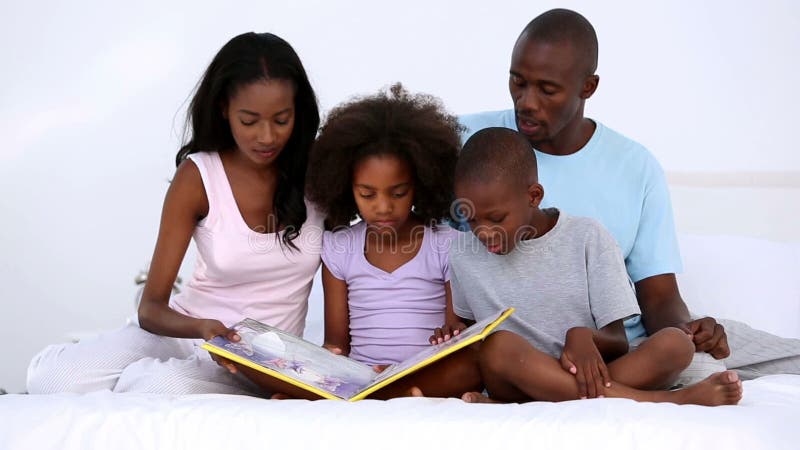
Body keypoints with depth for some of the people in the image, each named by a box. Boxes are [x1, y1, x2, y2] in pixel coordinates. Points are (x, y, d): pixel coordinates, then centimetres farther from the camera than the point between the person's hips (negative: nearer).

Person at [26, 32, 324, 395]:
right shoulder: (197, 177, -7)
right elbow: (152, 307, -9)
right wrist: (202, 328, -31)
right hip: (186, 333, 1)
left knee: (168, 386, -35)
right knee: (52, 376, -26)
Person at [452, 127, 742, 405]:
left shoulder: (588, 238, 0)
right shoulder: (464, 256, 4)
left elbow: (618, 343, -1)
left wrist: (583, 337, -24)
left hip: (588, 376, 1)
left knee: (675, 343, -25)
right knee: (498, 346, -34)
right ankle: (650, 401, -32)